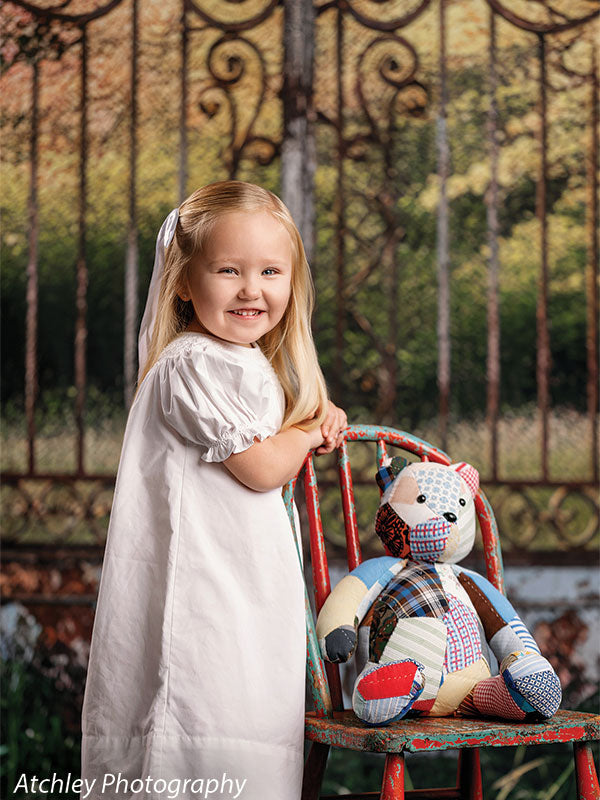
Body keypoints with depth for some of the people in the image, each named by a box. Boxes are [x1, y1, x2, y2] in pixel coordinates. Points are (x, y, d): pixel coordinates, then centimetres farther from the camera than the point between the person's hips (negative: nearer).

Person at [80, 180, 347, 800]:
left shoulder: (250, 363, 16)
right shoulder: (195, 365, -16)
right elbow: (263, 469, -15)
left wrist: (317, 423, 11)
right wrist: (309, 429, 4)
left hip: (245, 593, 10)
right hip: (201, 584, -10)